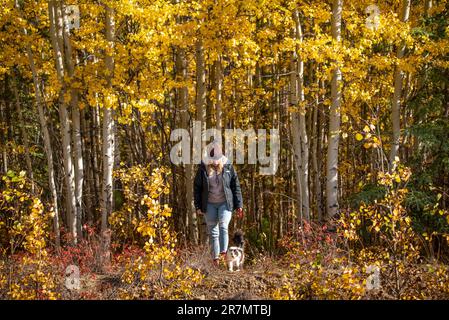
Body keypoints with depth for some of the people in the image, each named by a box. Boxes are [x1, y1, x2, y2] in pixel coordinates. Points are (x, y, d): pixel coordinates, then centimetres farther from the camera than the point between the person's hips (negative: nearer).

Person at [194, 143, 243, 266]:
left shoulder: (228, 167, -2)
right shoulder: (203, 168, -2)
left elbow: (236, 186, 2)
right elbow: (197, 188, 4)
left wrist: (239, 205, 0)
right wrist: (198, 206, 1)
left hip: (225, 203, -1)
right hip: (209, 204, 1)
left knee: (223, 226, -20)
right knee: (212, 231, 4)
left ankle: (223, 253, -24)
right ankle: (215, 258, 11)